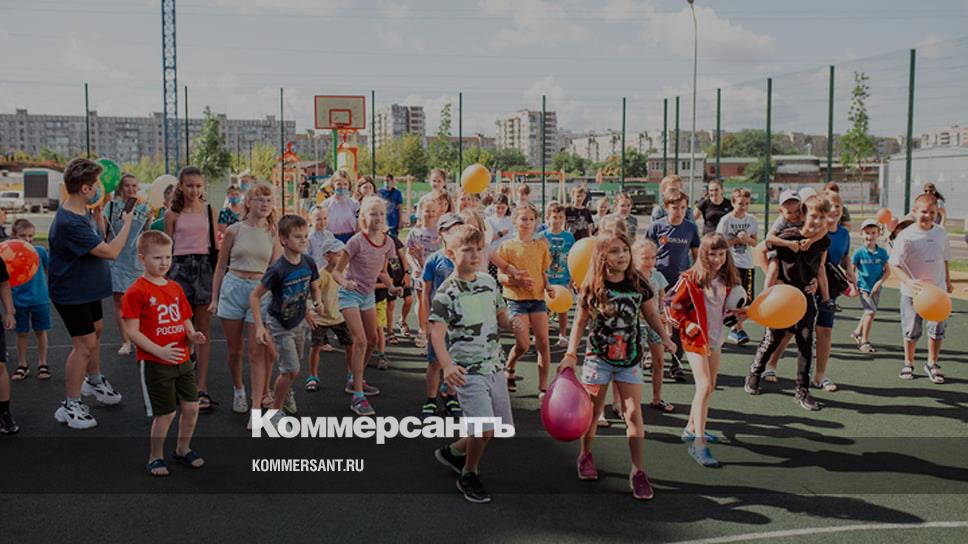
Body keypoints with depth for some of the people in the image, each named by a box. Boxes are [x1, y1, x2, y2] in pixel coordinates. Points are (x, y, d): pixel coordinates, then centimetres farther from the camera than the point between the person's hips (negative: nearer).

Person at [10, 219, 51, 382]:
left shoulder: (40, 251, -7)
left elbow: (49, 268, 8)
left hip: (40, 300, 0)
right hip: (19, 302, 0)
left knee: (40, 332, 10)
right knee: (21, 333, 10)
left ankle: (42, 364, 23)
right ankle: (22, 365, 23)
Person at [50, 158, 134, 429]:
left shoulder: (83, 211, -3)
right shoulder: (69, 223, -33)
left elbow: (99, 238, 10)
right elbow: (110, 252, -29)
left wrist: (98, 210, -3)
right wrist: (127, 223, -16)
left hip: (88, 287, 10)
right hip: (71, 292, -10)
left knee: (95, 330, 24)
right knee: (84, 344, -7)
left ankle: (94, 381, 46)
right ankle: (70, 406, 6)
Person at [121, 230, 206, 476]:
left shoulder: (176, 288, 10)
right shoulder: (136, 292, -11)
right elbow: (132, 331, -13)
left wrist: (192, 335, -6)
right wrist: (160, 351, -21)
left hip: (182, 361, 6)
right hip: (154, 363, -6)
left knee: (191, 407, 7)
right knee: (165, 414, 1)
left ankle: (183, 449, 30)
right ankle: (155, 457, 23)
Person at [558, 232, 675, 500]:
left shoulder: (638, 284, -4)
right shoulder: (593, 288, -9)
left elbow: (650, 313, 10)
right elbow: (580, 322, -2)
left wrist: (665, 337, -2)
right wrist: (570, 354, -9)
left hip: (629, 360, 1)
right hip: (598, 358, -1)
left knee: (634, 413, -3)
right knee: (593, 413, 8)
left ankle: (638, 471, 4)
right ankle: (585, 455, 33)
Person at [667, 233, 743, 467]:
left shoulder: (727, 280, 2)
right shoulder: (691, 279, -15)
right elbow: (673, 304, -7)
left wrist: (734, 313, -2)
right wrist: (686, 324, -15)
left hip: (716, 338, 7)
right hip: (695, 339, -7)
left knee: (709, 387, 16)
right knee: (704, 386, -16)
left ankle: (692, 428, 33)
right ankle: (698, 443, -16)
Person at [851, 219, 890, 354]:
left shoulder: (882, 252, -1)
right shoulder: (859, 253, -8)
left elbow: (888, 271, 3)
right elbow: (852, 270, -1)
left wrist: (879, 283, -11)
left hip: (876, 288, 4)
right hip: (864, 287, -4)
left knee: (869, 312, 17)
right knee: (871, 312, -15)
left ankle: (857, 332, 39)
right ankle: (864, 341, -6)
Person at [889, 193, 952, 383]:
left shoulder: (941, 233, 2)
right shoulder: (906, 236, -14)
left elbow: (944, 259, 18)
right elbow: (895, 265, -21)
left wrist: (948, 280, 25)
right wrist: (909, 281, -35)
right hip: (913, 292, -3)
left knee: (937, 329, 2)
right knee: (911, 331, 8)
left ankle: (932, 364, 20)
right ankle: (908, 364, 26)